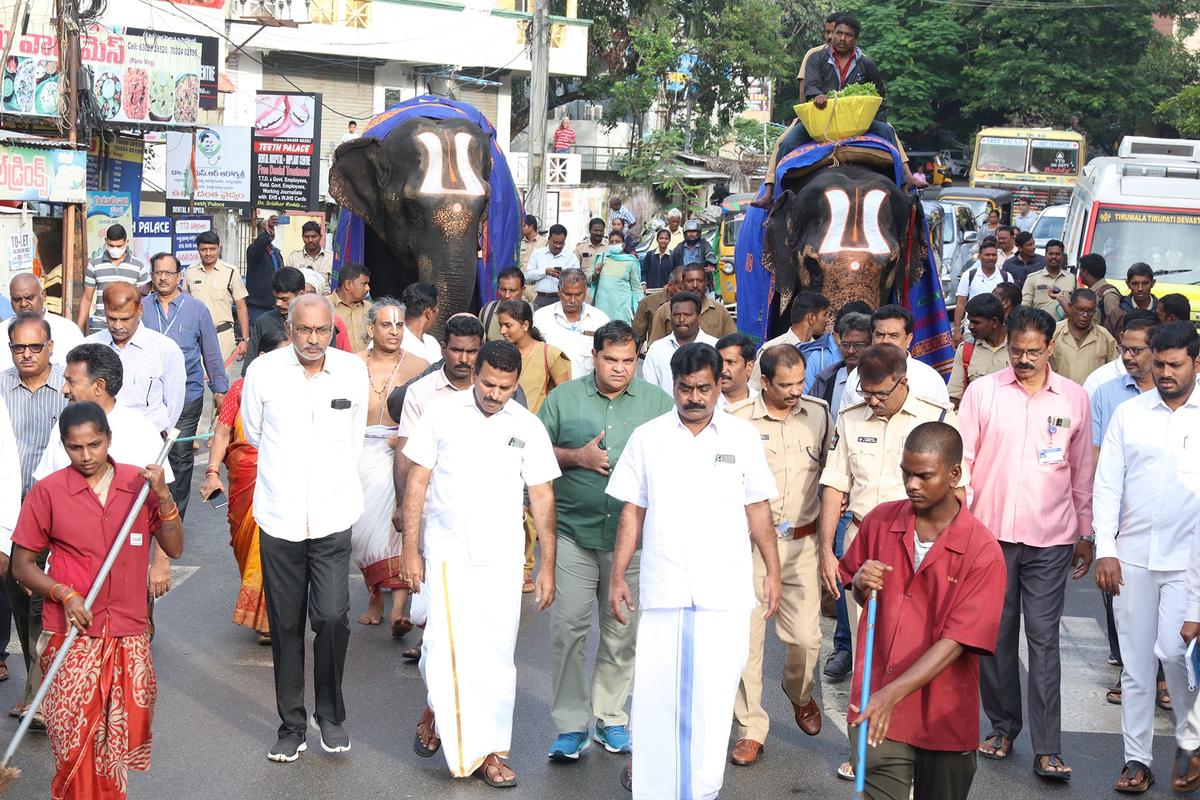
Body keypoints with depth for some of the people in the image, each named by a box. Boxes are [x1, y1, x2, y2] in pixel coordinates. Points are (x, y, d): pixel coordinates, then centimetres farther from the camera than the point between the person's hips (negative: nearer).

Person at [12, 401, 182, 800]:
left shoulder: (140, 482, 2)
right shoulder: (47, 492, -4)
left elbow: (174, 548, 1)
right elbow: (22, 566, 2)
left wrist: (162, 495, -12)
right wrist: (65, 595, -14)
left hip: (129, 635, 2)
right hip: (72, 637, -2)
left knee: (121, 740, 8)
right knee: (75, 744, -4)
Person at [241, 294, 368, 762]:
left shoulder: (354, 372, 1)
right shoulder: (263, 371, -2)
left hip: (332, 517, 0)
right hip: (280, 518, 0)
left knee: (332, 618, -8)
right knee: (285, 626, 6)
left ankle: (330, 716, 14)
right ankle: (292, 725, 20)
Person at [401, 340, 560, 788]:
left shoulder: (528, 428, 1)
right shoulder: (443, 415, -1)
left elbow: (542, 497, 3)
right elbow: (417, 482, 2)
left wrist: (548, 566, 1)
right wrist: (411, 548, -3)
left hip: (501, 558, 1)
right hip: (446, 552, -1)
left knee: (496, 655, 3)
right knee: (445, 645, -8)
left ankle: (486, 749, 14)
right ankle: (437, 708, 23)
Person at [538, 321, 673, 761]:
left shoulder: (657, 402, 8)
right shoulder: (563, 398, 6)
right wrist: (575, 456, -8)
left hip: (632, 537, 1)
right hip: (572, 532, -1)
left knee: (623, 633, 8)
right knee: (568, 627, -5)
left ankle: (610, 718, 23)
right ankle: (570, 725, 6)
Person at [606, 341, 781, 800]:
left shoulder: (743, 437, 4)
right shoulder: (647, 438, 4)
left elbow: (758, 508, 8)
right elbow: (632, 512, 7)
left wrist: (773, 571, 3)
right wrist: (617, 576, 3)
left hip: (725, 590, 0)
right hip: (662, 587, 0)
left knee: (713, 692, -1)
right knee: (655, 688, 3)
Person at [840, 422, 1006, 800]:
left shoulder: (983, 551, -12)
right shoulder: (880, 521, 1)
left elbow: (955, 641, -17)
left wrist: (893, 693, -27)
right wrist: (861, 584, -8)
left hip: (945, 720, -2)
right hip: (875, 711, 2)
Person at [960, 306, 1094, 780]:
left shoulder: (1074, 399, 4)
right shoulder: (982, 392, 0)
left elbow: (1082, 472, 10)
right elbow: (961, 460, 2)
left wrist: (1086, 534, 12)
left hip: (1050, 539, 0)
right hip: (989, 532, 0)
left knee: (1044, 639, -1)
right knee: (995, 634, 8)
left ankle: (1047, 750, 2)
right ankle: (1002, 726, 25)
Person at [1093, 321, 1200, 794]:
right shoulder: (1129, 413, 5)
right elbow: (1107, 484, 5)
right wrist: (1104, 550, -2)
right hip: (1132, 556, 2)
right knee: (1136, 662, 7)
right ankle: (1137, 759, 17)